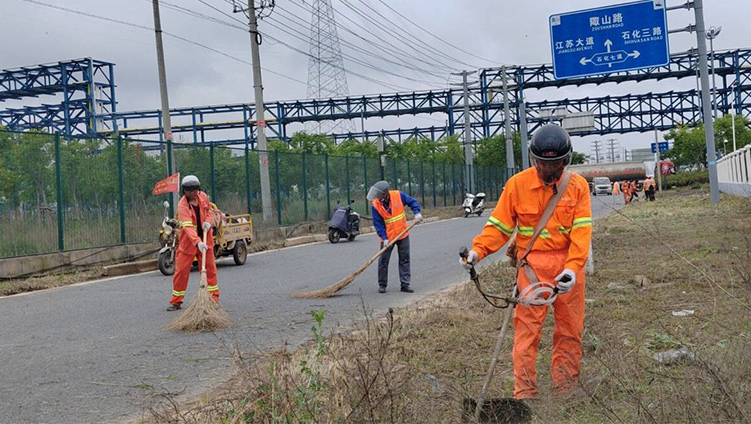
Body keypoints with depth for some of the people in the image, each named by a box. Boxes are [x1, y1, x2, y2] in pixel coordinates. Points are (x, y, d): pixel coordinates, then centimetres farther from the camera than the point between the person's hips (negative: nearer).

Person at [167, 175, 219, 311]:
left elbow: (210, 211, 16)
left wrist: (208, 221, -8)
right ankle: (176, 301, 13)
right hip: (188, 242, -4)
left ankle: (213, 298, 18)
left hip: (205, 240, 4)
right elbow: (187, 226, -31)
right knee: (181, 271, 0)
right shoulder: (182, 204, -20)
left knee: (210, 268, 8)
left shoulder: (203, 197, -2)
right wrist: (198, 242, -44)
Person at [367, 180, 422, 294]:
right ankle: (382, 284, 17)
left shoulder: (398, 195, -14)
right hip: (388, 237, -1)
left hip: (403, 234, 1)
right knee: (383, 261, 4)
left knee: (404, 260, 4)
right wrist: (384, 238, -18)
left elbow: (412, 202, -1)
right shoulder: (376, 205, -15)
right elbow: (378, 224, -11)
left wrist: (417, 213, -16)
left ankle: (405, 284, 11)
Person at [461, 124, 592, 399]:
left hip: (569, 265, 2)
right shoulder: (518, 184, -1)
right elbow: (500, 225, 1)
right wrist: (478, 251, -16)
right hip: (531, 265, -2)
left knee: (570, 330, 10)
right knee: (527, 329, -5)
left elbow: (582, 230, -8)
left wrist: (572, 267, -22)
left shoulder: (578, 186, 1)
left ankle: (565, 391, 24)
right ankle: (524, 393, 2)